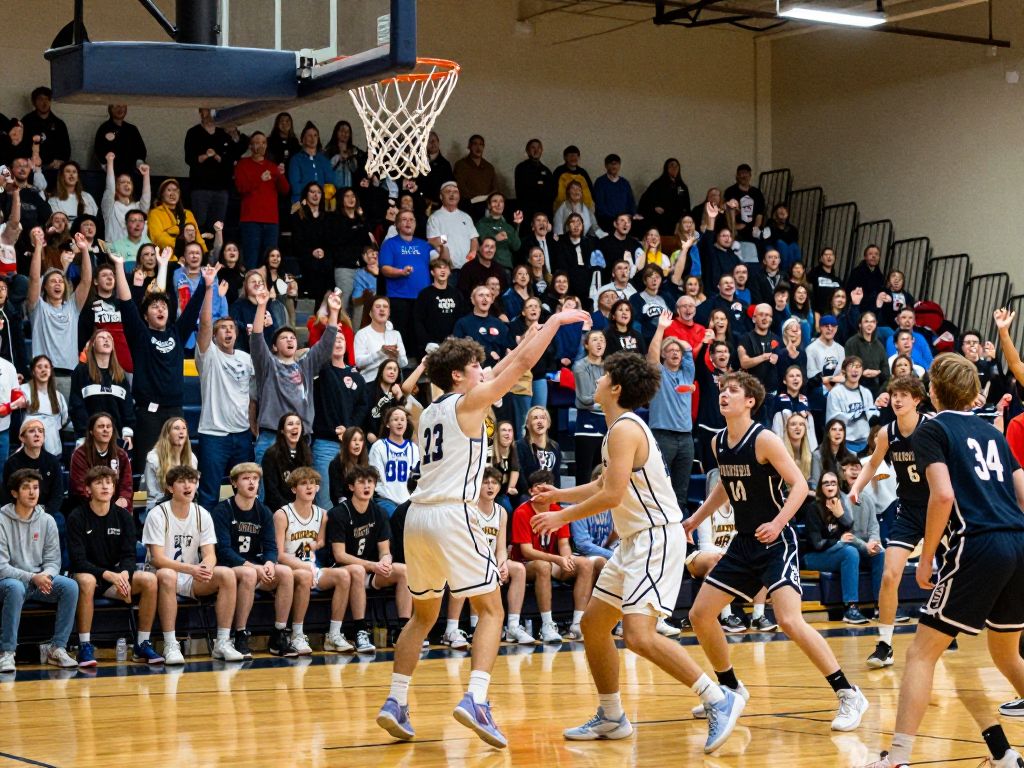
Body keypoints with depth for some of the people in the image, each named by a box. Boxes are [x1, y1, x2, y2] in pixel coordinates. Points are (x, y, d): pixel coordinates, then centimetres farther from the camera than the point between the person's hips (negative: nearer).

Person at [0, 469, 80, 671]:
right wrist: (32, 578, -25)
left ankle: (57, 648, -16)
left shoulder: (47, 521, 5)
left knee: (70, 586, -23)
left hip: (41, 579, 4)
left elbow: (53, 561, 6)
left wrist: (46, 575, -19)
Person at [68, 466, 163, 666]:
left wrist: (124, 575, -23)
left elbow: (129, 556, 0)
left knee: (149, 580, -21)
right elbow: (79, 561, -15)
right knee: (86, 581, -39)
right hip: (89, 574, -4)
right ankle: (85, 647, -30)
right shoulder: (77, 518, -8)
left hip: (116, 575, 4)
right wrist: (108, 575, -29)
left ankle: (143, 644, -12)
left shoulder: (123, 516, 4)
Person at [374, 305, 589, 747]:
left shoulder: (429, 412, 21)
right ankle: (475, 700, -18)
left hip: (417, 516, 7)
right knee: (491, 611, -1)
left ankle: (396, 703, 11)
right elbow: (523, 363, -2)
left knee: (422, 616, 19)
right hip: (451, 515, -7)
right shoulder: (468, 403, 0)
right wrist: (555, 321, 9)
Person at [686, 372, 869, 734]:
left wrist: (778, 523, -30)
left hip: (776, 542, -8)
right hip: (744, 543, 8)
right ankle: (731, 689, 26)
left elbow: (799, 485, -18)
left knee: (789, 621, -23)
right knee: (700, 614, 7)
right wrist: (695, 519, 24)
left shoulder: (764, 440, -16)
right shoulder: (718, 443, 6)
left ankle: (849, 695, -15)